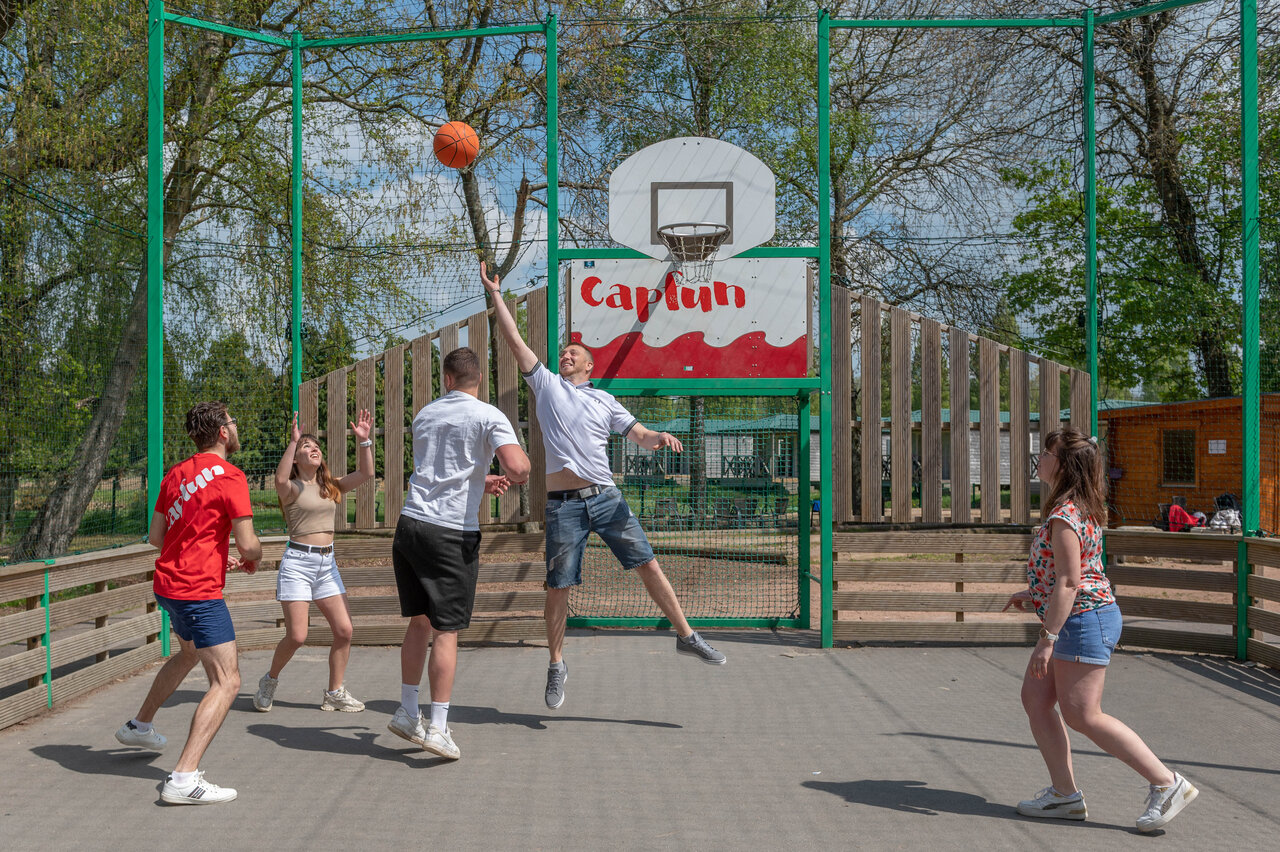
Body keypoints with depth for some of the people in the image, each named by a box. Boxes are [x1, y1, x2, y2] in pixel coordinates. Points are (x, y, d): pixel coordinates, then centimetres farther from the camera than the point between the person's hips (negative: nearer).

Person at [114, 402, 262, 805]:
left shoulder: (176, 474, 10)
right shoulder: (229, 476, -14)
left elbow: (155, 536, 16)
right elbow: (248, 545, -17)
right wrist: (252, 559, 7)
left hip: (167, 585, 9)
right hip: (200, 591, -9)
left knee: (190, 653, 34)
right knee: (227, 682, -8)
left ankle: (139, 725, 48)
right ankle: (184, 778, -16)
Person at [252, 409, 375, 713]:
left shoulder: (331, 487, 12)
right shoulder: (292, 488, -5)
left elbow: (365, 474, 2)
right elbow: (280, 478, -29)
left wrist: (364, 440, -8)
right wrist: (293, 440, -32)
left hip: (327, 563, 6)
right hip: (297, 562, -5)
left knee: (344, 630, -1)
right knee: (296, 636, -7)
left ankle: (335, 693, 14)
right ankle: (270, 681, 21)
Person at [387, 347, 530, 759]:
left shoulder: (424, 415, 15)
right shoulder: (489, 417, -5)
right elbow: (518, 466, -20)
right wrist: (514, 478, 4)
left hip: (410, 522, 6)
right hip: (453, 532, -5)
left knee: (420, 621, 17)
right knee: (446, 631, 0)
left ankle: (408, 713, 24)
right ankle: (437, 727, 2)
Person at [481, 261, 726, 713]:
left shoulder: (605, 400, 17)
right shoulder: (546, 384, 13)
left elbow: (639, 435, 11)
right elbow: (513, 337, 11)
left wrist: (660, 437, -11)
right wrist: (495, 294, 10)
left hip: (606, 497, 2)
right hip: (563, 503, -1)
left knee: (647, 563, -2)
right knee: (558, 588, 1)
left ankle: (685, 635, 11)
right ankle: (557, 665, 18)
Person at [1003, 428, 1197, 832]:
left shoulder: (1064, 515, -20)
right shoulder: (1080, 508, 13)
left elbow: (1068, 582, -24)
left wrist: (1047, 639, -24)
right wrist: (1032, 594, 25)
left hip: (1083, 618, -11)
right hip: (1079, 620, 11)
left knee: (1082, 715, -6)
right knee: (1035, 697, 10)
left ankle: (1167, 784, 2)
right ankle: (1065, 793, 13)